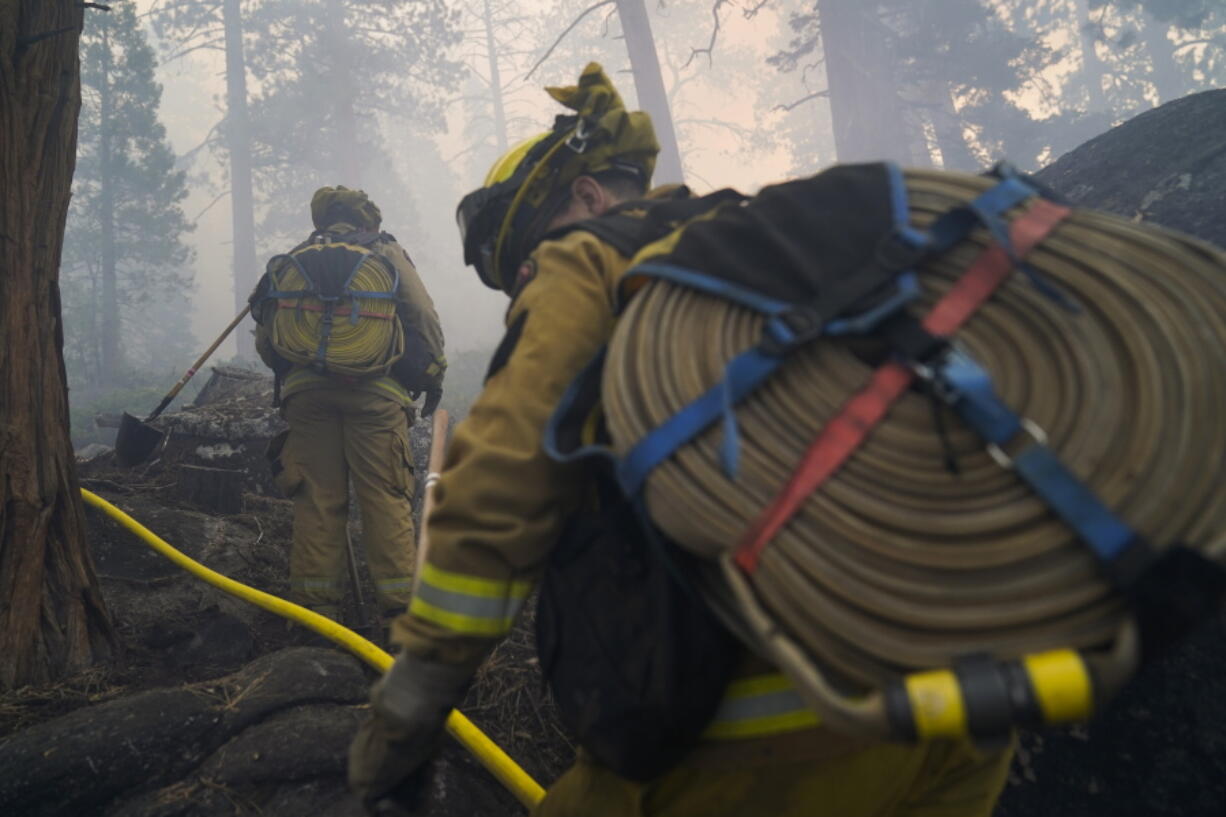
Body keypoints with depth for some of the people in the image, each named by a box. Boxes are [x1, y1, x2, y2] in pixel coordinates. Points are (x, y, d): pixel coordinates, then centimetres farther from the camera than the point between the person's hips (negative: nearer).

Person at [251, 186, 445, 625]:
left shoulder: (291, 260, 18)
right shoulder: (387, 253, 12)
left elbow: (265, 338, 15)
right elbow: (425, 320, 6)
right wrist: (433, 376, 16)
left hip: (305, 391, 3)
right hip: (376, 391, -2)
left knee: (317, 498, 6)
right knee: (387, 498, -1)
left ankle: (314, 603, 9)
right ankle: (399, 601, -2)